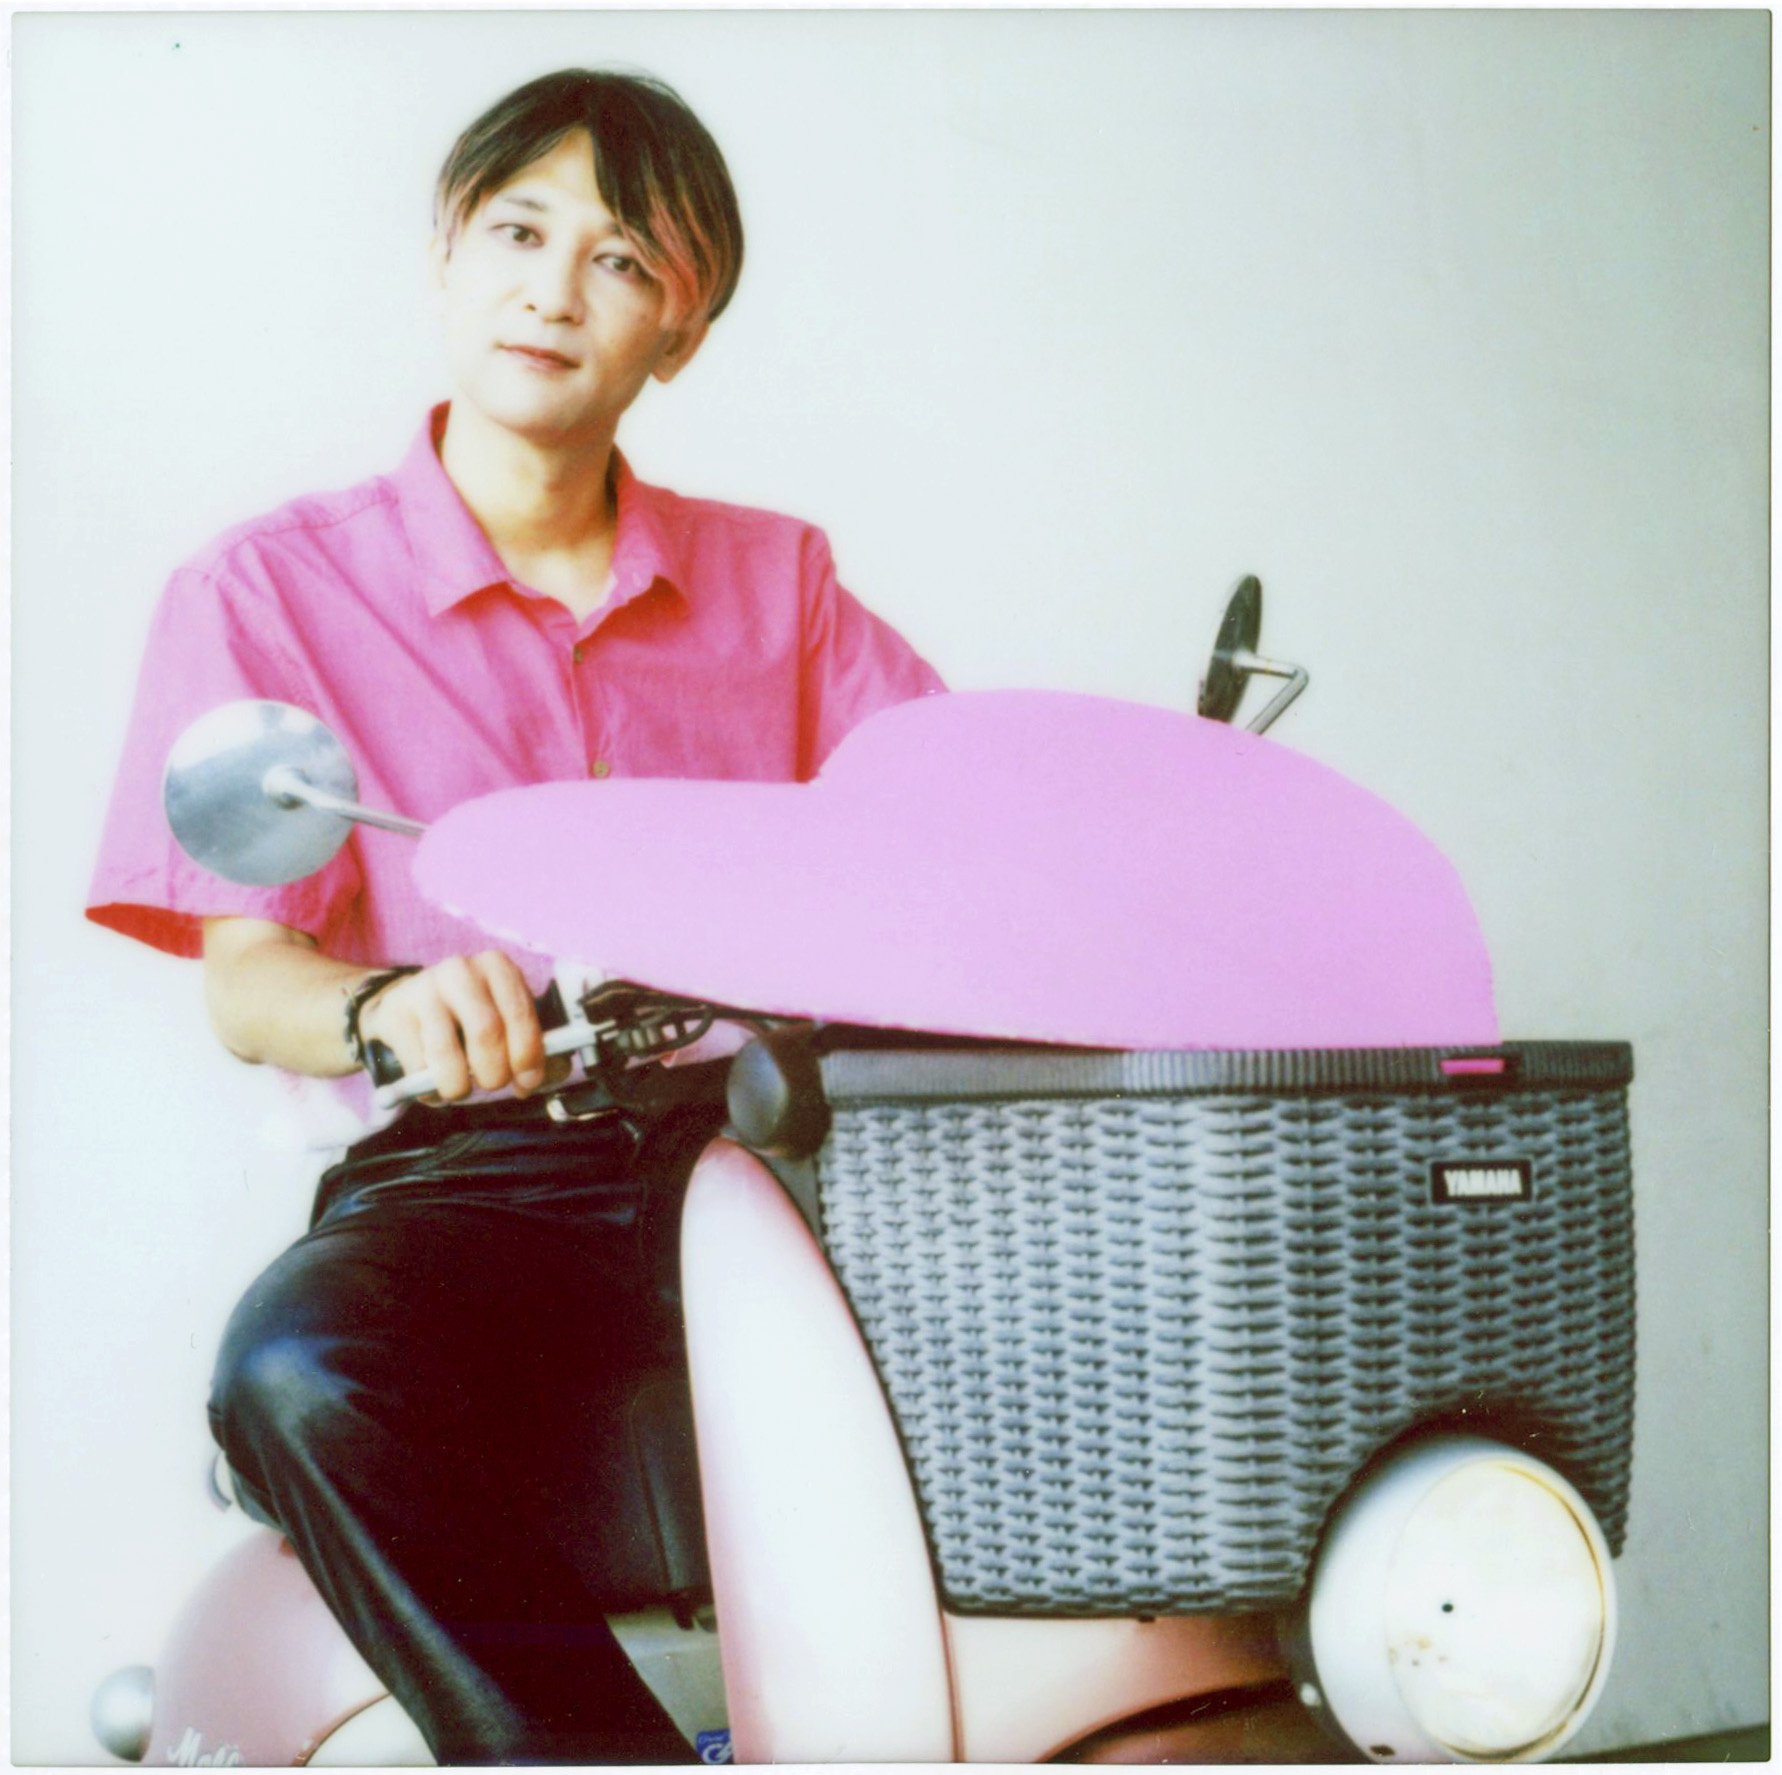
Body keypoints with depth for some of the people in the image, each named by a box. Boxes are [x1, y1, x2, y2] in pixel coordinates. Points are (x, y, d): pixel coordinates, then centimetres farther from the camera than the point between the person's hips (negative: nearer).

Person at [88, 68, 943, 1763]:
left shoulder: (776, 577, 16)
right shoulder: (269, 588, 6)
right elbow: (242, 980, -1)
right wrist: (393, 1008, -25)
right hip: (466, 1162, -2)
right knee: (298, 1374, -34)